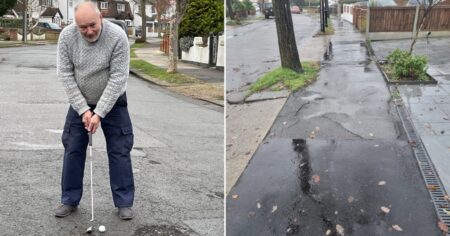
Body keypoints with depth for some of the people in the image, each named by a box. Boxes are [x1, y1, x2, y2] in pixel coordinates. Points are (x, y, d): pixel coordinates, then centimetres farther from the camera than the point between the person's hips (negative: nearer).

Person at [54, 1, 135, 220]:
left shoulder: (117, 36, -26)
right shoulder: (66, 36, -18)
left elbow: (118, 79, -25)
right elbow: (65, 75, -14)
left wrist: (99, 113, -26)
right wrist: (83, 109, -19)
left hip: (112, 102, -2)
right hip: (79, 102, 2)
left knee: (119, 151, -1)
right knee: (73, 150, 4)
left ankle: (124, 202, 10)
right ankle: (70, 200, 17)